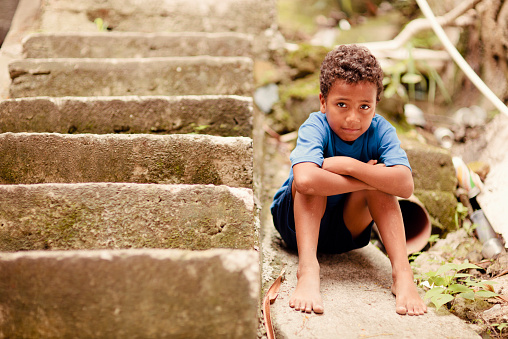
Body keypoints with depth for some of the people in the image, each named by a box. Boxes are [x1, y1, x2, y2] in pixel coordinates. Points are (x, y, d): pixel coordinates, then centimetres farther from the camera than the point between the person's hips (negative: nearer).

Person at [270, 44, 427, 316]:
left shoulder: (380, 130, -18)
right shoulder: (315, 127, -26)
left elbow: (405, 186, -34)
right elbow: (304, 180, -48)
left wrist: (349, 165, -37)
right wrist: (368, 178, -38)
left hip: (347, 231, 2)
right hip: (297, 222, -2)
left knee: (379, 174, -24)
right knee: (312, 175, -31)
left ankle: (402, 273, -29)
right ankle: (307, 270, -40)